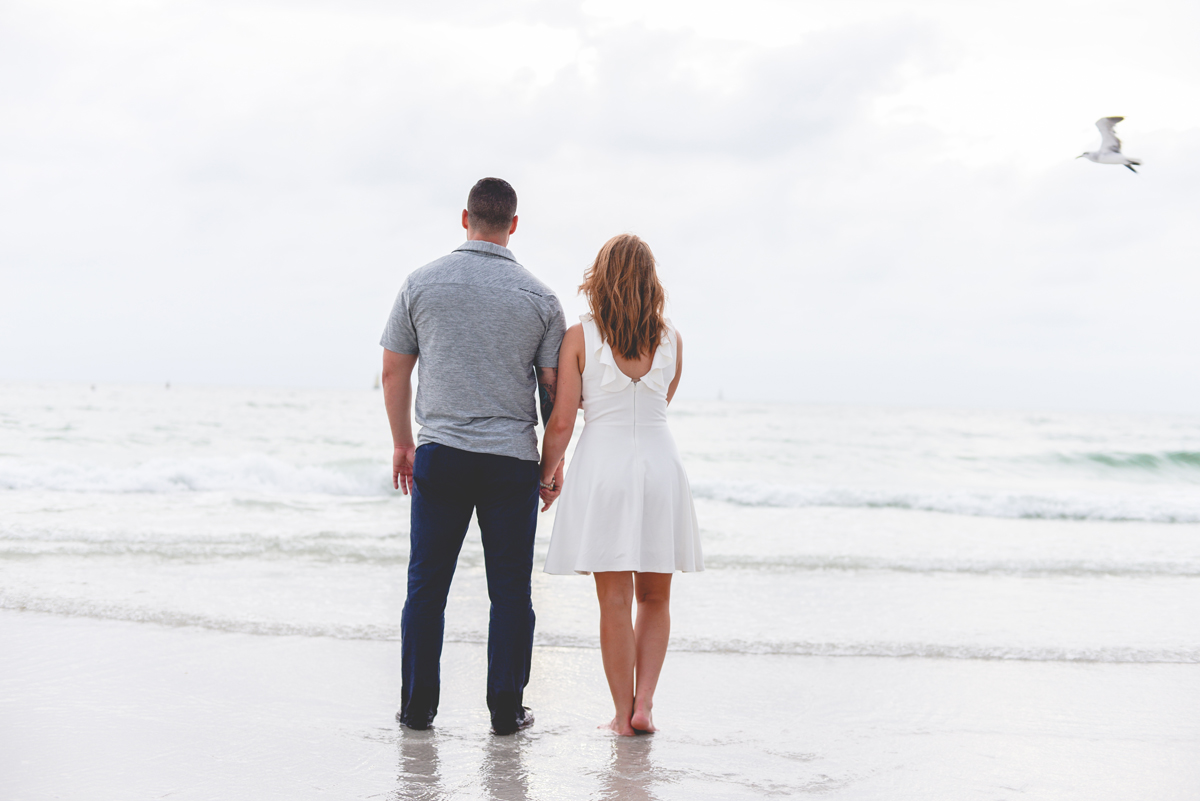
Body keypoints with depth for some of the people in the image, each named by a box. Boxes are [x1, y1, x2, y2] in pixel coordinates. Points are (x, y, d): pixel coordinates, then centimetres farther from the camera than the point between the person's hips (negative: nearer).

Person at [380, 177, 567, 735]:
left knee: (427, 586, 8)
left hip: (440, 455, 1)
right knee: (510, 590, 6)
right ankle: (506, 710, 8)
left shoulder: (422, 283, 1)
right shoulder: (539, 297, -1)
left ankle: (417, 708, 12)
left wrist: (402, 444, 16)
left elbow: (394, 372, 5)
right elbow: (555, 387, 2)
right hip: (513, 460, 0)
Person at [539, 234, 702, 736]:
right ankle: (644, 702, 6)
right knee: (654, 597, 15)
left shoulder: (579, 337, -5)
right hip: (659, 464, 2)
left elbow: (562, 422, -5)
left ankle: (623, 713, 8)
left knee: (615, 601, 4)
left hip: (602, 464, -2)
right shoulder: (670, 339, 3)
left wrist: (546, 476, 10)